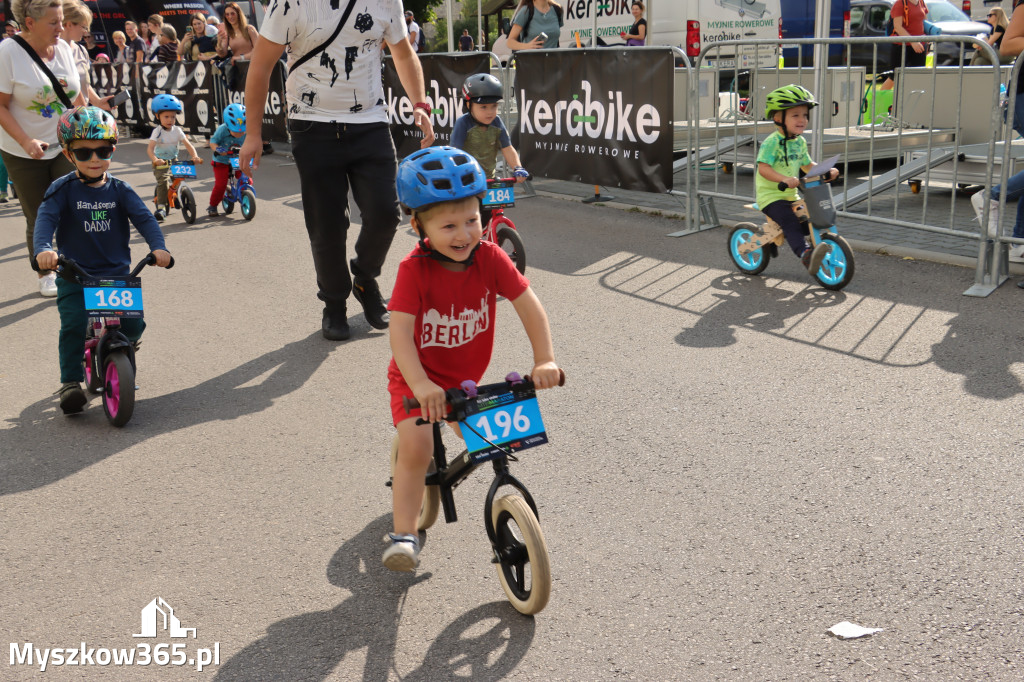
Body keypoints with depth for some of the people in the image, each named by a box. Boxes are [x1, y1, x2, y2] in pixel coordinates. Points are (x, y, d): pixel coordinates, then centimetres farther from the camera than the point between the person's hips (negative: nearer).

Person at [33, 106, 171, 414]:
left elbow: (143, 218, -7)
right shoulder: (63, 189, -2)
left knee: (133, 324, -11)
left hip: (117, 273, 2)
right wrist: (43, 249, -35)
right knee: (74, 323, -21)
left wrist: (158, 247, -26)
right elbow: (46, 218, -15)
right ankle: (70, 382, -7)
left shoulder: (120, 190, 3)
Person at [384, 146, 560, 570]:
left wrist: (544, 360, -27)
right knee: (416, 449, -17)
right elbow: (399, 331, -32)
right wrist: (420, 384, -44)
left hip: (466, 378, 4)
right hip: (417, 378, -4)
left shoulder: (490, 258, -15)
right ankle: (403, 535, -6)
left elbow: (529, 306, -15)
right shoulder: (414, 269, -25)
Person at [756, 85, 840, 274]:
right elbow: (763, 168, -27)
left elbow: (807, 165, 22)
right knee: (790, 223, -29)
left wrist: (827, 171, 5)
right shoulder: (772, 142, -17)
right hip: (771, 196, -9)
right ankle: (805, 254, -46)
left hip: (791, 195, 9)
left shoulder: (800, 142, 11)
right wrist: (784, 179, -42)